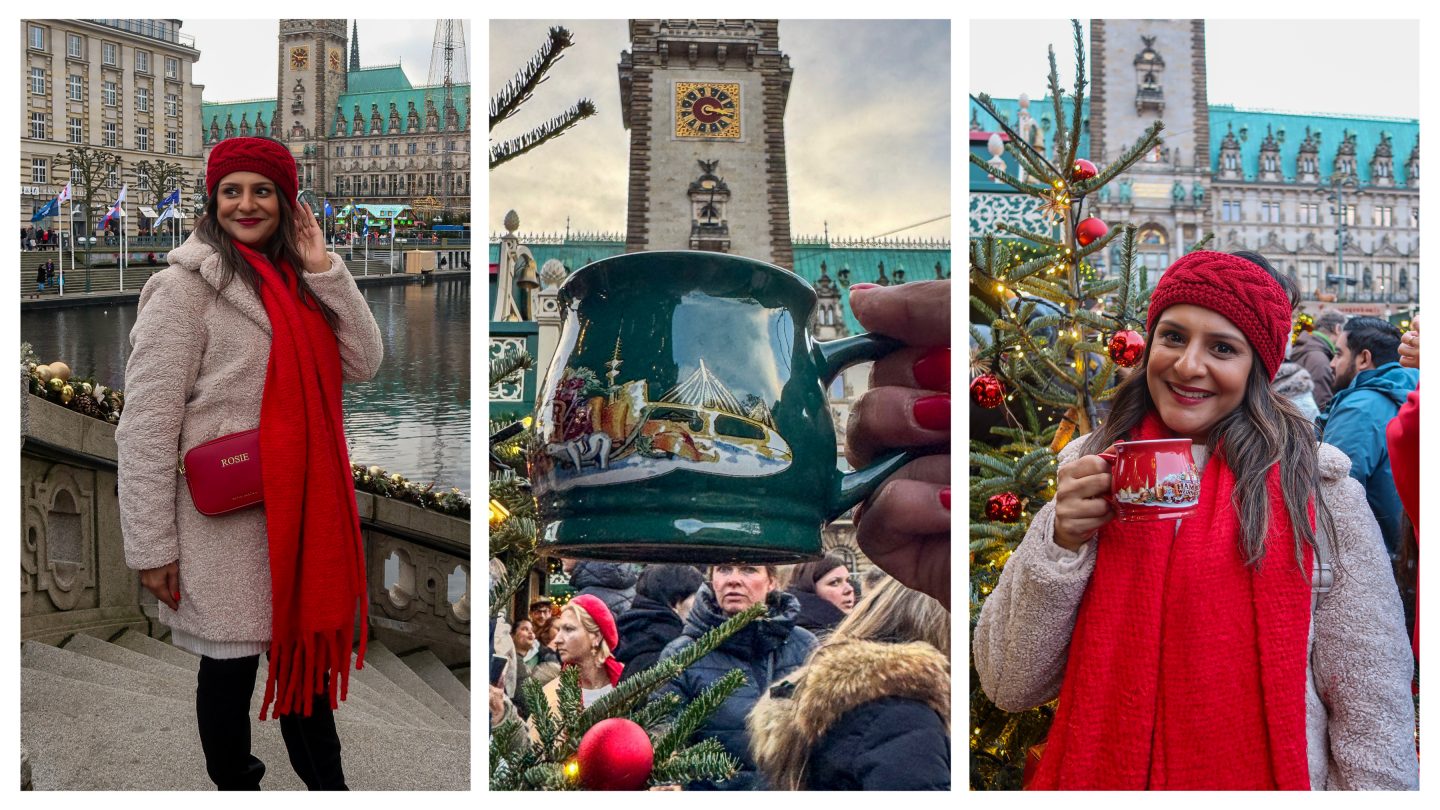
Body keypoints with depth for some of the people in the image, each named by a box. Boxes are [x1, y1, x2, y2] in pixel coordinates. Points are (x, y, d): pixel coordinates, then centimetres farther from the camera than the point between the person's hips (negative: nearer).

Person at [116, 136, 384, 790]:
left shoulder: (296, 283, 9)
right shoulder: (185, 287, -10)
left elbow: (362, 363, 1)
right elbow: (146, 424, -13)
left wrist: (323, 270, -7)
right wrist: (152, 547, -15)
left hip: (301, 512, 6)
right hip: (225, 520, -6)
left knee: (306, 654, 16)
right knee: (229, 666, 9)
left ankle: (327, 787, 31)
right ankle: (237, 787, 28)